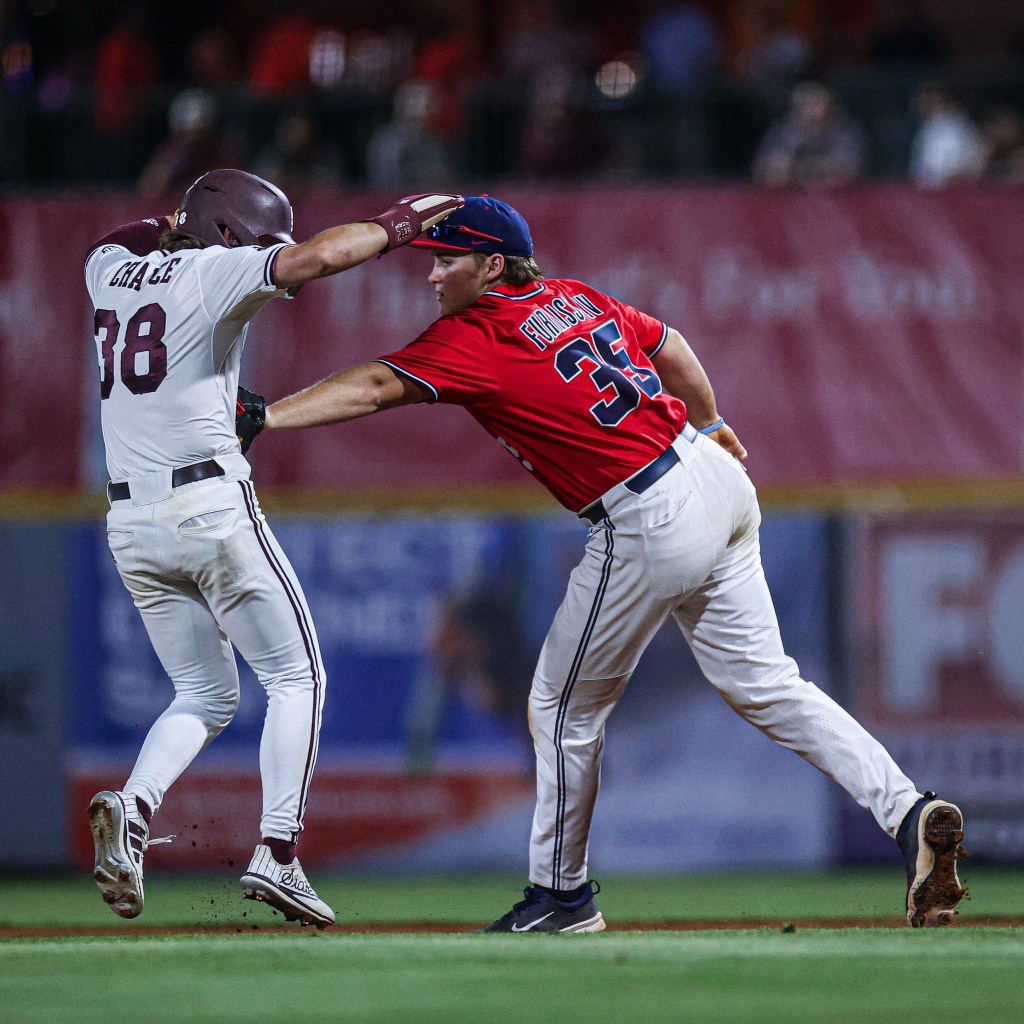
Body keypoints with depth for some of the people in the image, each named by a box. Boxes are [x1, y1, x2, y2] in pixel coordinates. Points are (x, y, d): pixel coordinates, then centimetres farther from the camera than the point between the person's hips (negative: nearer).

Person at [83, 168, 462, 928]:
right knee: (296, 676, 4)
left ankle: (134, 808, -9)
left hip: (130, 521, 7)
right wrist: (399, 223, -7)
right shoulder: (215, 270, -5)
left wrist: (170, 226, 29)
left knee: (205, 695, 18)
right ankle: (277, 852, -9)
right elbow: (316, 258, -20)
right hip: (211, 506, -7)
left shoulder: (111, 272, 15)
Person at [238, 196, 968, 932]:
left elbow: (373, 387, -22)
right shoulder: (574, 299, 13)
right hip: (720, 484, 8)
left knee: (565, 706, 8)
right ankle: (906, 810, -2)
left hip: (652, 526, -8)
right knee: (764, 683, 10)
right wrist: (709, 426, 41)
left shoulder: (473, 339, -11)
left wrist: (260, 417, -26)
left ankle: (562, 894, 19)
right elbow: (669, 346, 26)